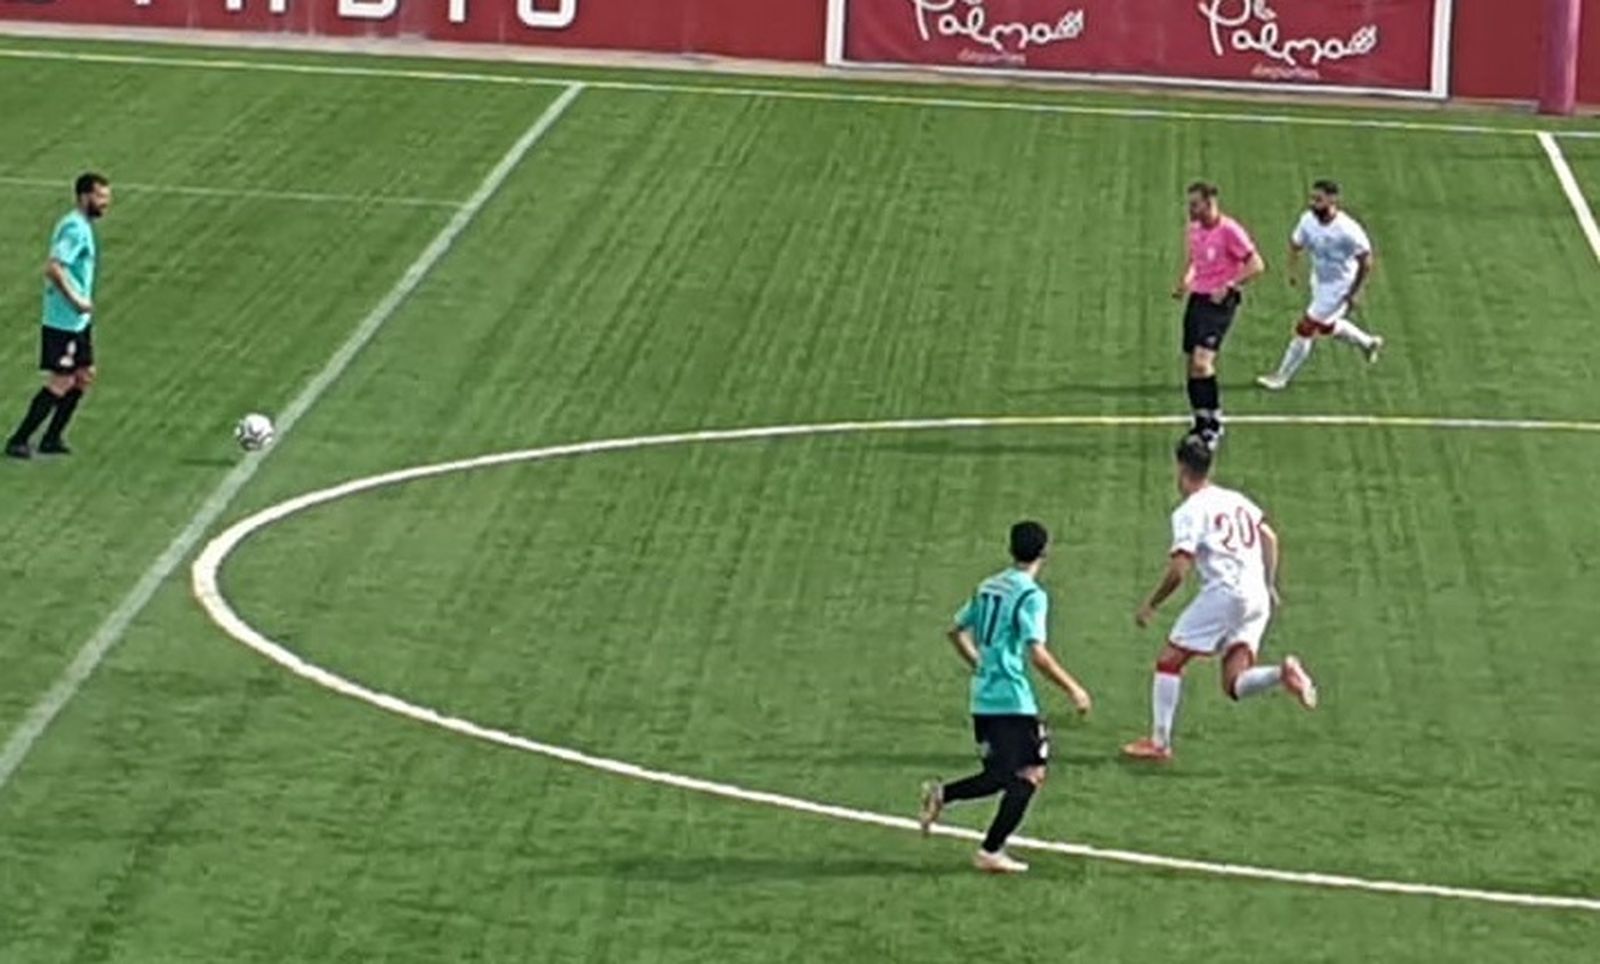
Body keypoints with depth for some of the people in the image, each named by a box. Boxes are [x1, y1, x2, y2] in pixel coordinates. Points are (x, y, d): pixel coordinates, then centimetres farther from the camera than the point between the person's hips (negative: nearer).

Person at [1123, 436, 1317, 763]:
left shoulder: (1189, 512, -5)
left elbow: (1179, 570, -12)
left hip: (1223, 592, -7)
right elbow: (1270, 539, 21)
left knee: (1169, 661, 6)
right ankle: (1283, 673, -22)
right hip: (1256, 598, 7)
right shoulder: (1235, 500, 17)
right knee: (1234, 685, 5)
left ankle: (1159, 742, 4)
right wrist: (1270, 585, 28)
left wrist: (1151, 606, 0)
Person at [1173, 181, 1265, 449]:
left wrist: (1229, 287, -20)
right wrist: (1186, 281, 8)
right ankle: (1201, 424, 19)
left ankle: (1215, 422, -8)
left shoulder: (1229, 231, -14)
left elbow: (1256, 265, -14)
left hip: (1219, 303, -8)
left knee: (1202, 362, -19)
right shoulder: (1195, 229, 9)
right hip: (1197, 299, 8)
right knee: (1193, 364, 9)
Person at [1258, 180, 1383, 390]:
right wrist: (1293, 269, -1)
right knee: (1326, 326, 25)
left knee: (1306, 330, -6)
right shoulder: (1309, 220, -12)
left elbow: (1366, 261, -19)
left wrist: (1356, 293, -15)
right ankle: (1368, 343, 49)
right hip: (1319, 282, 8)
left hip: (1338, 288, -8)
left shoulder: (1348, 230, -31)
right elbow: (1296, 244, 8)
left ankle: (1281, 378, 7)